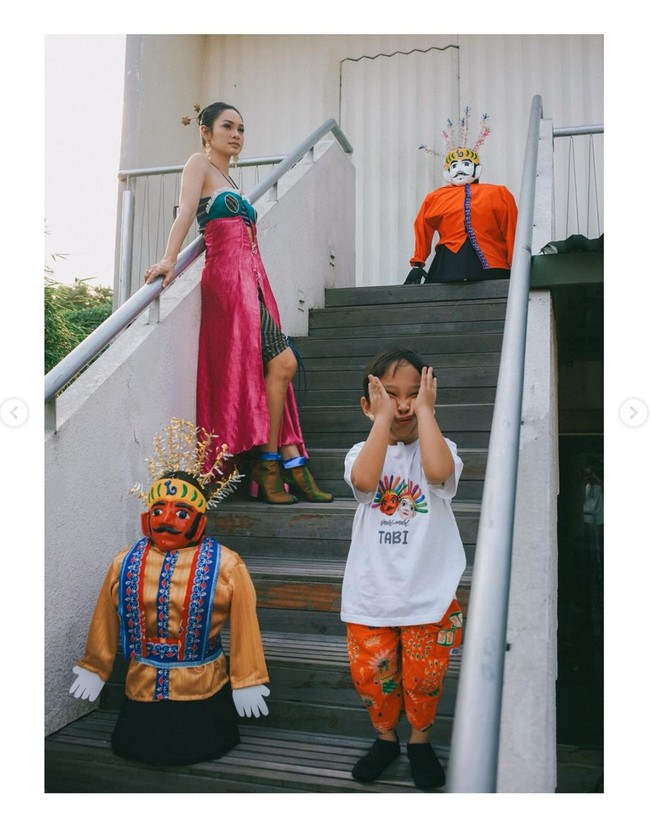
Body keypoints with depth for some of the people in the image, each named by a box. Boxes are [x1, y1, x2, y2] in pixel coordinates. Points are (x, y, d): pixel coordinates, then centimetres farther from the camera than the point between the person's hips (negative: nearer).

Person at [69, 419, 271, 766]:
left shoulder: (225, 565, -13)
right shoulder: (126, 563, -3)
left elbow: (244, 625, -10)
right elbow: (105, 621, 7)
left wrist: (246, 682, -7)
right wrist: (93, 669, 15)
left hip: (203, 691, -3)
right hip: (141, 689, 3)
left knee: (197, 751, 3)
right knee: (131, 749, 11)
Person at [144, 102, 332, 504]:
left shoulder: (229, 180, 27)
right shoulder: (200, 163, 2)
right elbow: (185, 212, -14)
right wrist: (169, 259, -26)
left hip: (253, 279, 8)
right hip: (230, 277, -8)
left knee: (275, 369, 2)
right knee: (282, 362, -13)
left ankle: (289, 463, 5)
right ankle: (270, 463, -4)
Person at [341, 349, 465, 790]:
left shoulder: (440, 449, -5)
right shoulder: (363, 453, -2)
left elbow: (439, 471, -31)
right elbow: (364, 480, -27)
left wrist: (425, 411, -22)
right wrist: (383, 418, -22)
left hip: (429, 589, -1)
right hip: (372, 589, 1)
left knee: (424, 677, 11)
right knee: (370, 674, 12)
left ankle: (420, 741, 38)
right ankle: (386, 737, 40)